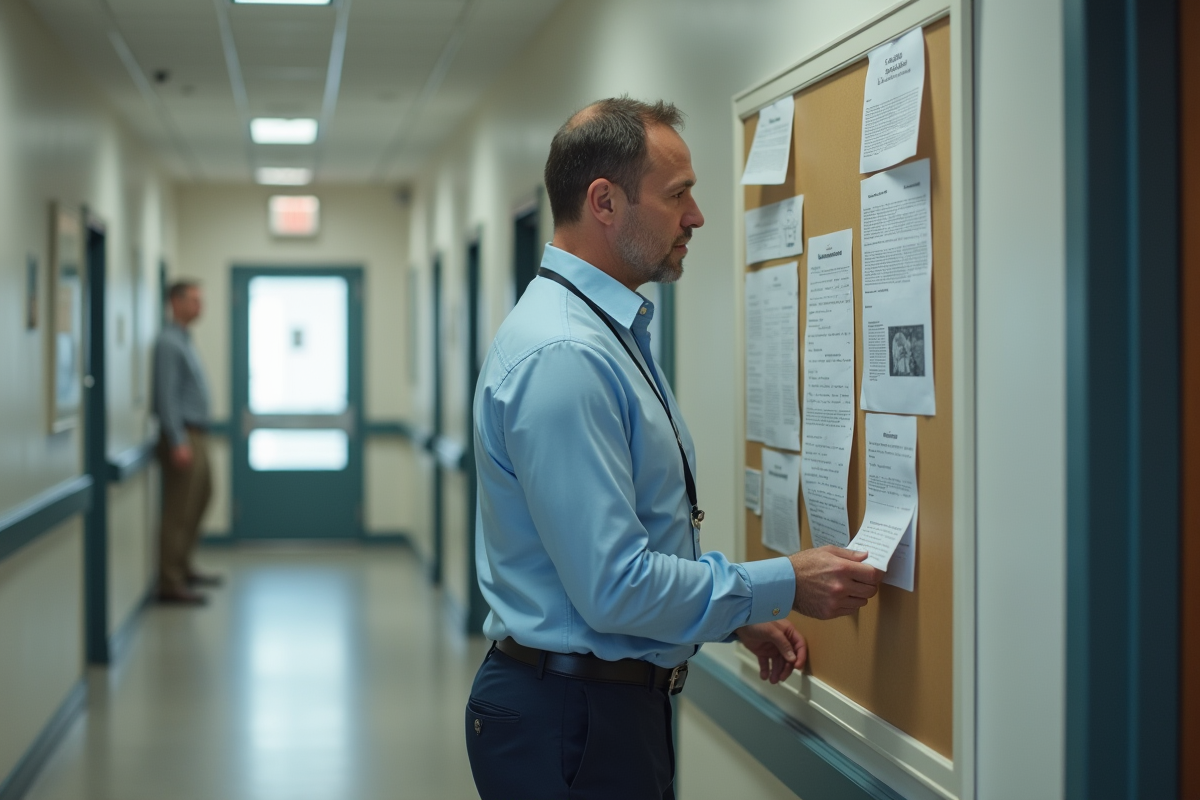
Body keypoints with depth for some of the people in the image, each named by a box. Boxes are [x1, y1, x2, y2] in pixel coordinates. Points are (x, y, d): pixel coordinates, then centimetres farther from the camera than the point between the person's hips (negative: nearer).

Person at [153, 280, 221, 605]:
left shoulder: (185, 340, 15)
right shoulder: (169, 342, -15)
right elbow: (166, 395, -21)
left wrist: (193, 439, 19)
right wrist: (178, 442, -24)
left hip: (195, 434, 10)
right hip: (181, 435, -10)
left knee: (200, 499, 18)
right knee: (179, 510, -7)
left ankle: (183, 569, 29)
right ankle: (170, 583, -3)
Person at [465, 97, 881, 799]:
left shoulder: (611, 333, 12)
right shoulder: (563, 357, -22)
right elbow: (616, 588, -26)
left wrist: (738, 617, 13)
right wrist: (783, 586, -15)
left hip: (624, 707, 10)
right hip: (570, 721, -10)